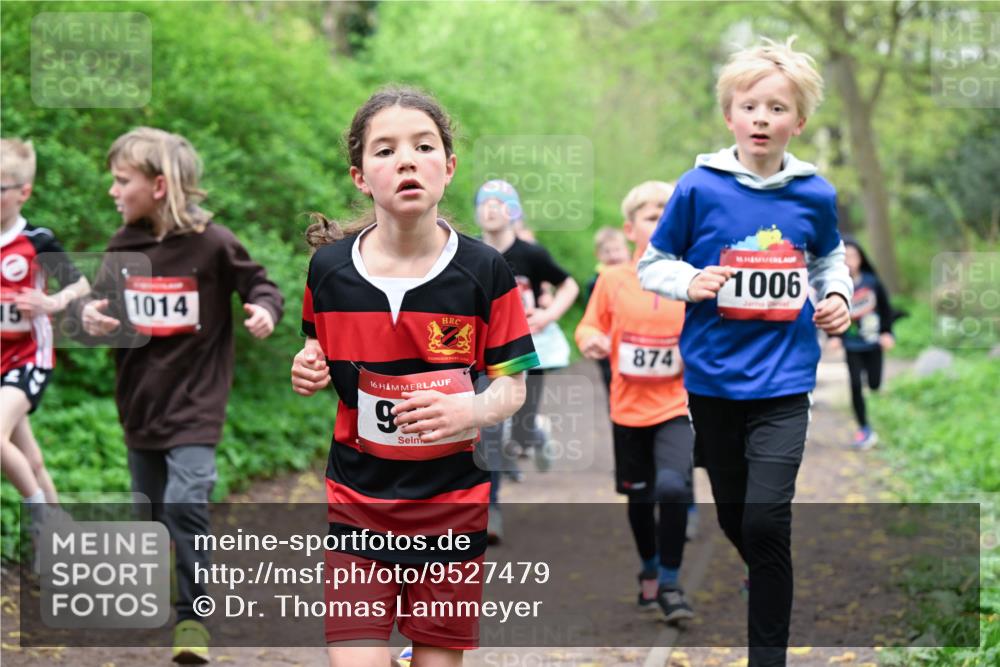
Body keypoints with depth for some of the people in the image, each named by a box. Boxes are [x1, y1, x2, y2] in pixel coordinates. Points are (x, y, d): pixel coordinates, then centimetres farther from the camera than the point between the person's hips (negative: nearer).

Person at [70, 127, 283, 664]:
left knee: (185, 507, -17)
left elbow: (260, 285, -2)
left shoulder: (212, 243, -13)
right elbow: (100, 300, 10)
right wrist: (89, 312, -13)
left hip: (195, 404, -5)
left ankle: (192, 616, -3)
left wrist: (265, 309, -23)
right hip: (140, 404, 5)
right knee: (149, 512, 15)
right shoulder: (123, 246, 1)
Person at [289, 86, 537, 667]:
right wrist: (310, 373, -8)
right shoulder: (330, 268, -3)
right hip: (357, 503, 1)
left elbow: (513, 383, -3)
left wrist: (471, 410, -24)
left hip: (453, 505, 0)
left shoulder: (483, 270, -8)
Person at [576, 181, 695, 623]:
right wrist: (591, 340, -14)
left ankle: (670, 583, -4)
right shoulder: (612, 280, 0)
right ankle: (649, 570, 39)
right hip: (629, 405, 2)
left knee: (672, 487, -20)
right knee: (638, 494, 14)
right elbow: (592, 325, 7)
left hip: (677, 402, -2)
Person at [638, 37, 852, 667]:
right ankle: (768, 590, 42)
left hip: (783, 379, -1)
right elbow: (653, 262, 3)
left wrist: (837, 296, 1)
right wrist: (690, 282, -16)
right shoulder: (699, 188, -6)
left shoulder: (815, 194, -1)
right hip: (714, 375, 1)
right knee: (733, 516, 13)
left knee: (766, 518, -12)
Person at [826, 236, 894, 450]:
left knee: (874, 384, 3)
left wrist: (887, 333, 1)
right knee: (856, 385, -7)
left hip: (873, 343, 2)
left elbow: (886, 308, 6)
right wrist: (834, 336, -16)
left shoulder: (872, 282, -6)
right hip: (852, 345, -1)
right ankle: (864, 429, 4)